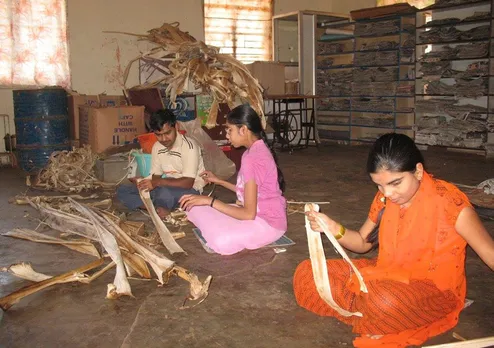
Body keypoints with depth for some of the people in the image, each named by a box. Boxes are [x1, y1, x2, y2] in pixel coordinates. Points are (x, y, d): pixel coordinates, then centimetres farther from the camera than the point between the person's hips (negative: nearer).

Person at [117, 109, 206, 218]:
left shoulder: (189, 146, -20)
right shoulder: (157, 147, 2)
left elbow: (188, 183, -25)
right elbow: (156, 176, 6)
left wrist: (157, 183, -33)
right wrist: (146, 184, -17)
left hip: (190, 189, -7)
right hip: (167, 186, 8)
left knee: (165, 193, -42)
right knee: (122, 191, -7)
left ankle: (160, 208, -10)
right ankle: (162, 209, -21)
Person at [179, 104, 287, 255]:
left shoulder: (252, 158, -26)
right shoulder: (258, 149, 5)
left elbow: (249, 213, -26)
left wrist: (209, 200, -23)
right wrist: (219, 181, 18)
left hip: (268, 222, -8)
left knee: (221, 242, -32)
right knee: (196, 208, 2)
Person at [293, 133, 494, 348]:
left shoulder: (448, 203, -20)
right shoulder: (384, 198, -2)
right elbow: (363, 243, 9)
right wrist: (334, 229, -12)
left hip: (434, 291, -6)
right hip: (387, 277, 6)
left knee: (386, 302, -41)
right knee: (307, 274, -5)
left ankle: (379, 322, -6)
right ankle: (374, 315, -11)